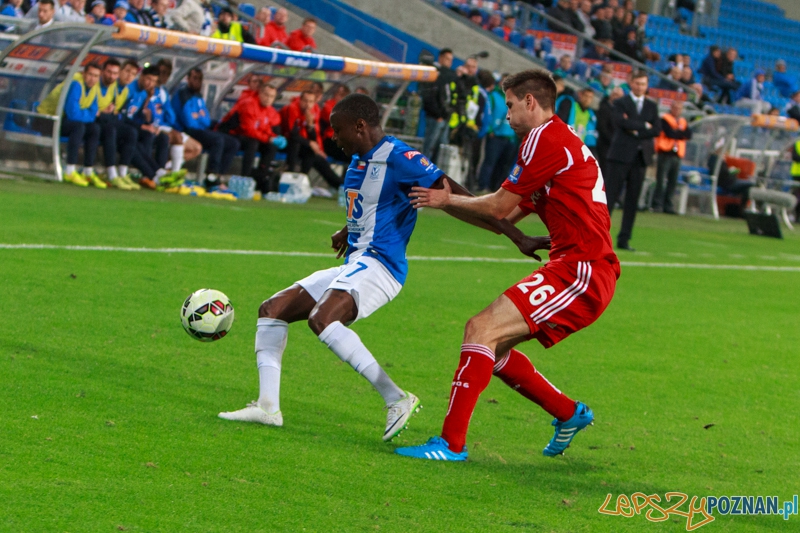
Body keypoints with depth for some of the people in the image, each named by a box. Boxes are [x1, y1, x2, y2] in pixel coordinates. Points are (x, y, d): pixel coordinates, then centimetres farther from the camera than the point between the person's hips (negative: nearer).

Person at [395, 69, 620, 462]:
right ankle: (568, 413, 26)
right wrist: (446, 200, 20)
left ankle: (451, 442, -20)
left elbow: (499, 208, -5)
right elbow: (510, 216, 24)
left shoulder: (546, 138, -8)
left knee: (481, 329, -17)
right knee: (491, 345, 14)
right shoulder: (563, 142, 24)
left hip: (581, 271, -10)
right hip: (577, 269, 10)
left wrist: (447, 201, 10)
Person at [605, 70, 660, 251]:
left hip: (640, 157, 4)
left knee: (633, 200, 3)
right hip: (621, 155, -4)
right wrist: (644, 125, -8)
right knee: (611, 195, -7)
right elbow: (622, 121, -16)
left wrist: (636, 131, -9)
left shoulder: (652, 106, 14)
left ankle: (624, 240, 6)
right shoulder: (620, 103, 3)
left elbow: (657, 130, 1)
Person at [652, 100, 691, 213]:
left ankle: (667, 205, 6)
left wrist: (677, 132, -9)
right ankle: (657, 204, -4)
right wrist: (681, 133, -2)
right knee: (661, 180, -7)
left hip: (677, 155, 5)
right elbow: (670, 133, -16)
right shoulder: (665, 119, -1)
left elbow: (689, 135, 3)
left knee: (673, 181, 3)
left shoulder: (683, 122, 17)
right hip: (665, 153, -5)